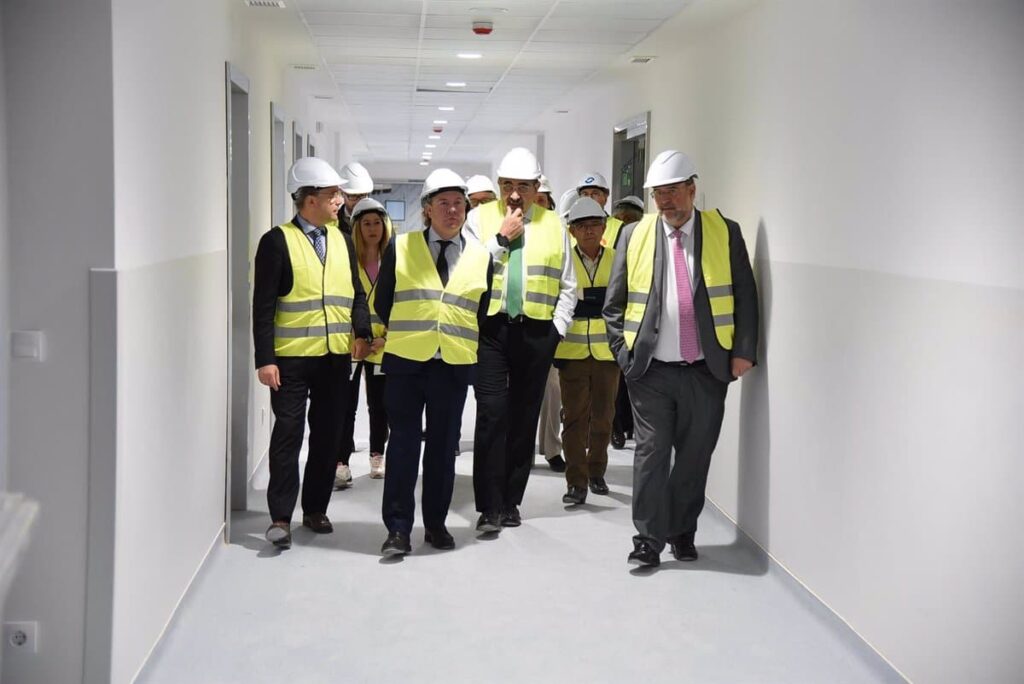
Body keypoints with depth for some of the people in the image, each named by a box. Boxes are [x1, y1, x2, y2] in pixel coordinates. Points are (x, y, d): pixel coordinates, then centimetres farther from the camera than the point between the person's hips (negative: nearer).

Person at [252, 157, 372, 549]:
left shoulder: (341, 240, 11)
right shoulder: (277, 241, -6)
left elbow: (357, 293, 14)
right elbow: (263, 305, -8)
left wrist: (361, 332, -5)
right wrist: (265, 359, -14)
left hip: (336, 356, 5)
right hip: (292, 357, -5)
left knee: (328, 435, 10)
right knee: (288, 434, -3)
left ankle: (315, 509, 22)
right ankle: (281, 517, 3)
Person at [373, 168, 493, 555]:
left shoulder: (481, 257, 7)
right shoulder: (400, 248, 3)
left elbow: (483, 313, 13)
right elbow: (382, 301, 8)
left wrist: (469, 347, 8)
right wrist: (405, 334, 9)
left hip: (455, 364, 2)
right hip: (405, 362, -1)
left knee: (443, 444, 9)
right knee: (403, 443, 0)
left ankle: (436, 524, 20)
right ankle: (398, 528, 5)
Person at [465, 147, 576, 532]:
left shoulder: (553, 225, 10)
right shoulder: (480, 218, 5)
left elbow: (568, 287, 12)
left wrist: (556, 329, 2)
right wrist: (501, 238, -9)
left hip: (536, 333, 2)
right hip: (490, 329, -2)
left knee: (524, 418, 6)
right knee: (491, 415, -8)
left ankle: (511, 502, 17)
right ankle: (489, 507, -3)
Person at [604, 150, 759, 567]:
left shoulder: (725, 233, 2)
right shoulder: (635, 236, 4)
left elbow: (745, 297, 3)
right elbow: (614, 303, 8)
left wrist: (743, 351, -4)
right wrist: (623, 353, 2)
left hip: (707, 371, 0)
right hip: (650, 371, 0)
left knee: (694, 456, 9)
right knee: (651, 454, 0)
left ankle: (683, 533, 24)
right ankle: (648, 540, 8)